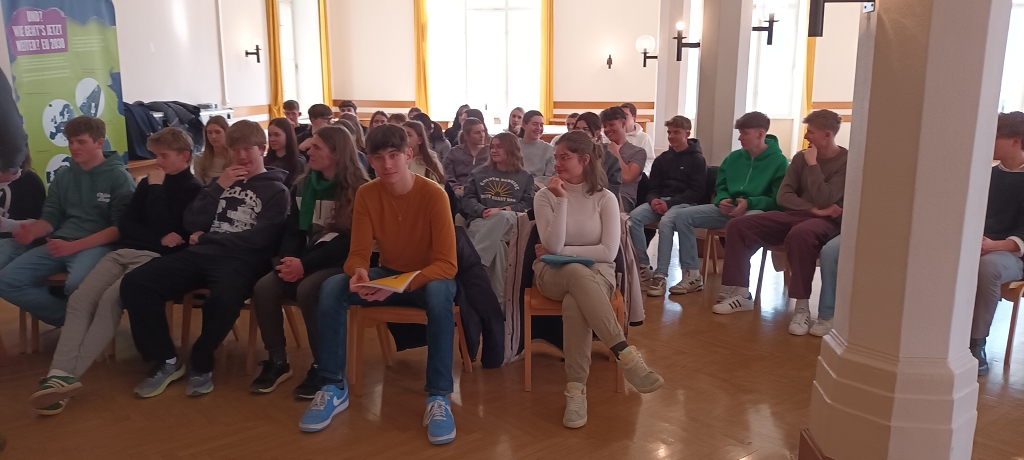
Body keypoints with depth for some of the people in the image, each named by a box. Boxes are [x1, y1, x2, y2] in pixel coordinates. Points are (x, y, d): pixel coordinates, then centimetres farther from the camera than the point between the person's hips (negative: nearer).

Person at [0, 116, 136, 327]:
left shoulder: (119, 177, -2)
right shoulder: (63, 177, 17)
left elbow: (121, 227, -9)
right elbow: (50, 217, 15)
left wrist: (74, 246, -18)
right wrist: (32, 232, -10)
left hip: (96, 245, -6)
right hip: (59, 244, 7)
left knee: (77, 285, -37)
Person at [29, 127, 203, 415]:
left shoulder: (193, 189, 3)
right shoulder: (148, 183, 21)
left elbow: (163, 228, -8)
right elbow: (126, 225, 11)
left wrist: (156, 189, -4)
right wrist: (160, 238, -5)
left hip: (156, 258, -6)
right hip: (124, 251, 6)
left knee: (111, 299, -30)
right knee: (79, 299, -19)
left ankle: (68, 374, -31)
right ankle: (60, 372, -32)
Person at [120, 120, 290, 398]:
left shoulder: (276, 190, 7)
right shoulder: (223, 180, 23)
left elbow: (258, 239, -7)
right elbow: (191, 223, 13)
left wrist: (206, 238, 0)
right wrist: (218, 187, 3)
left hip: (242, 260, -5)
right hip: (202, 255, 5)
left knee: (224, 298, -39)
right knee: (134, 283, -17)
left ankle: (201, 364, -12)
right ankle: (166, 361, -4)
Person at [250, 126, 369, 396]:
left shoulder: (358, 190, -9)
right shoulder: (303, 186, 12)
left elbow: (349, 242, -16)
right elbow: (293, 231, 11)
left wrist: (306, 264, -23)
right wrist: (288, 260, -11)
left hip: (341, 264, -6)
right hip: (306, 261, 6)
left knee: (307, 290, -35)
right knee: (264, 287, -21)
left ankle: (322, 367, -19)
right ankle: (277, 361, -5)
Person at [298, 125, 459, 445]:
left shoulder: (434, 194, -21)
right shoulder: (366, 195, -9)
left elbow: (446, 264, -23)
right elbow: (358, 253, -10)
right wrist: (359, 273, -35)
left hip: (427, 277, -3)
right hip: (387, 274, 4)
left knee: (440, 293, -39)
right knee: (331, 288, -23)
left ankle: (439, 397, -30)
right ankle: (334, 387, -12)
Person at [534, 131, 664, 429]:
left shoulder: (605, 199, 1)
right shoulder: (545, 196, 1)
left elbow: (609, 251, -8)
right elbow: (553, 246, -12)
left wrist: (563, 251, -9)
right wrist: (561, 200, -18)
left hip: (596, 273, 0)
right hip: (554, 273, 0)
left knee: (574, 304, -38)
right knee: (578, 273, -39)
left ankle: (576, 388, -32)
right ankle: (625, 355, -41)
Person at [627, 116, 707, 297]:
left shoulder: (697, 159, 1)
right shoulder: (662, 159, 17)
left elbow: (697, 192, -7)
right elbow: (653, 187, 15)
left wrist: (670, 203, -18)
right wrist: (653, 200, -10)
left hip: (685, 203, -5)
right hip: (660, 201, 5)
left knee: (665, 222, -37)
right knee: (634, 216, -25)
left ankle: (660, 276, -36)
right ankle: (643, 266, -19)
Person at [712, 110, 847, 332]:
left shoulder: (846, 161, -9)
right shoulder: (801, 157, 9)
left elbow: (824, 200, -20)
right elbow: (783, 195, 1)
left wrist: (812, 164, -14)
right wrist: (813, 209, -14)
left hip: (827, 221, -6)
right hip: (795, 215, 6)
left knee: (800, 234, -43)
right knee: (738, 226, -12)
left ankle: (802, 308, -33)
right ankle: (741, 294, -9)